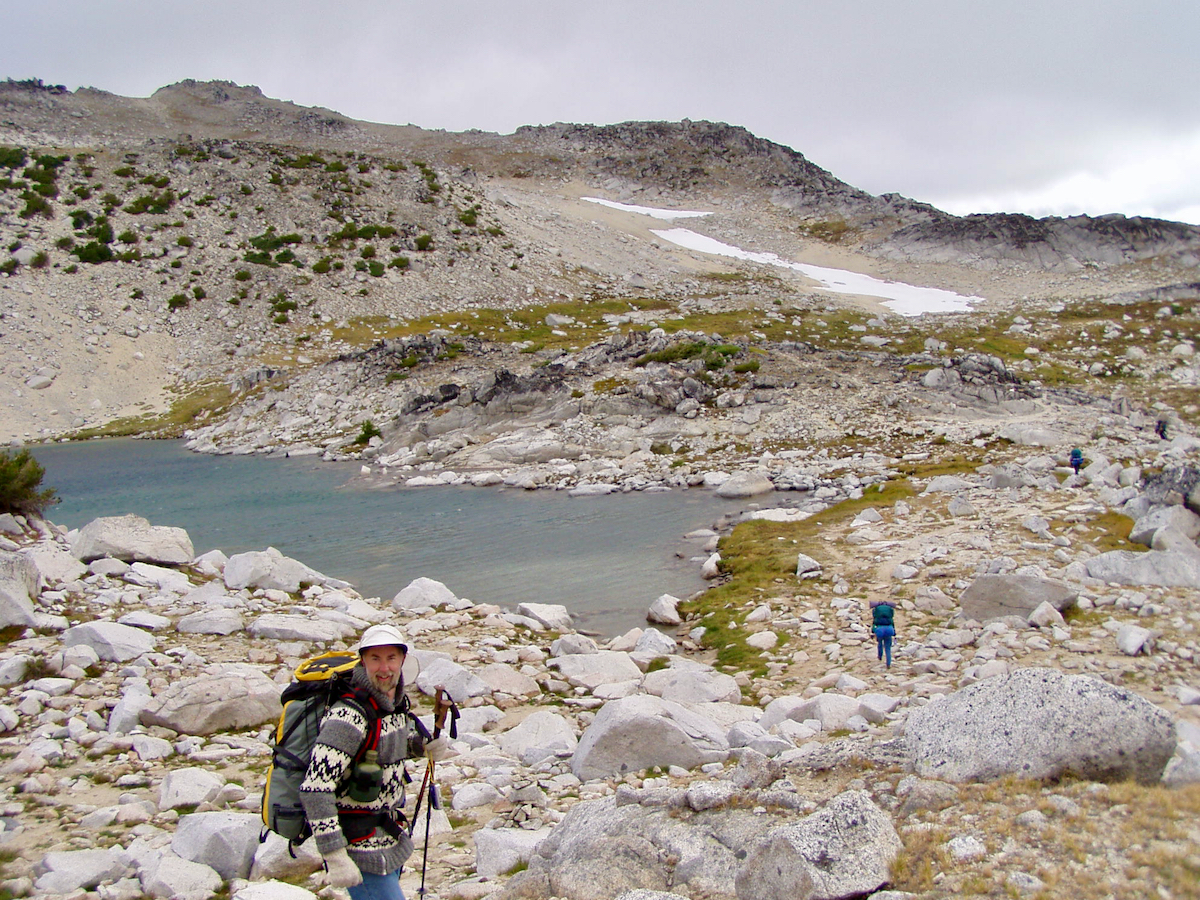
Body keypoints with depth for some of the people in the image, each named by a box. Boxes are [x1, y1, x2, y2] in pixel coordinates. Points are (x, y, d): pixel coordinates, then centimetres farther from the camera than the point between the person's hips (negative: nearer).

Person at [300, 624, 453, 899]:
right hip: (361, 844, -9)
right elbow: (314, 790, -30)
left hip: (389, 835, 9)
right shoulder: (349, 715, -25)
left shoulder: (395, 702, 2)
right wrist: (336, 859, -30)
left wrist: (424, 746, 6)